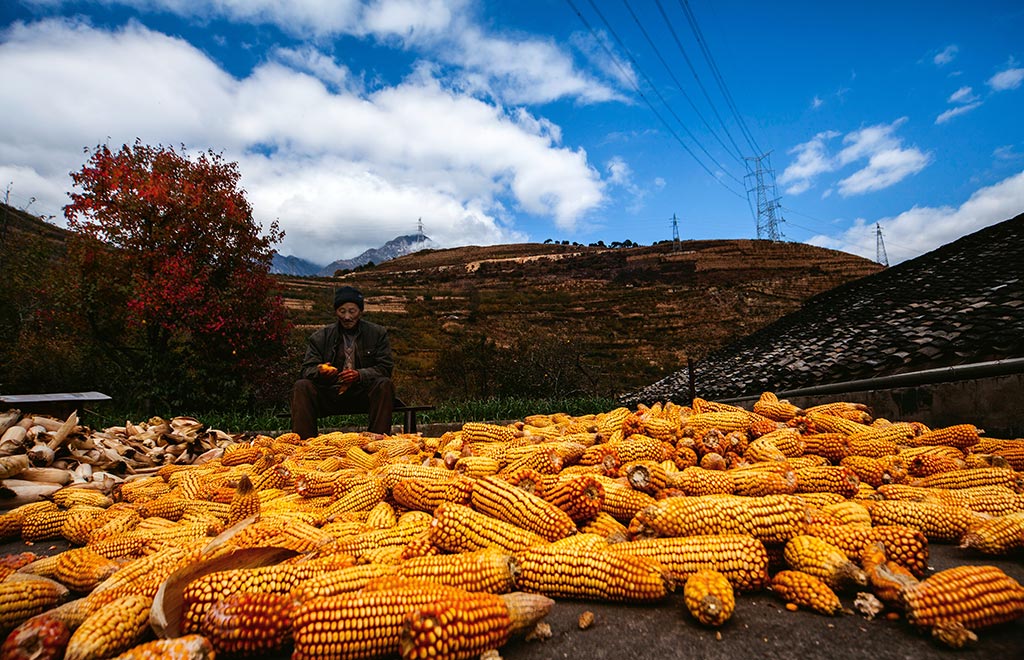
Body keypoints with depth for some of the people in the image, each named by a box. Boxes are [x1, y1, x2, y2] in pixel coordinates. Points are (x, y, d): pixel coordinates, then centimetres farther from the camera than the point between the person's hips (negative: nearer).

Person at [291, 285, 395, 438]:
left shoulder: (378, 333, 6)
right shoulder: (320, 337, 8)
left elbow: (385, 367, -2)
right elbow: (307, 369, 3)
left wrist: (360, 375, -21)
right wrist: (319, 372, -23)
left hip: (364, 395, -1)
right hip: (330, 396, 1)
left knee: (385, 385, -30)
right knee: (302, 386, -23)